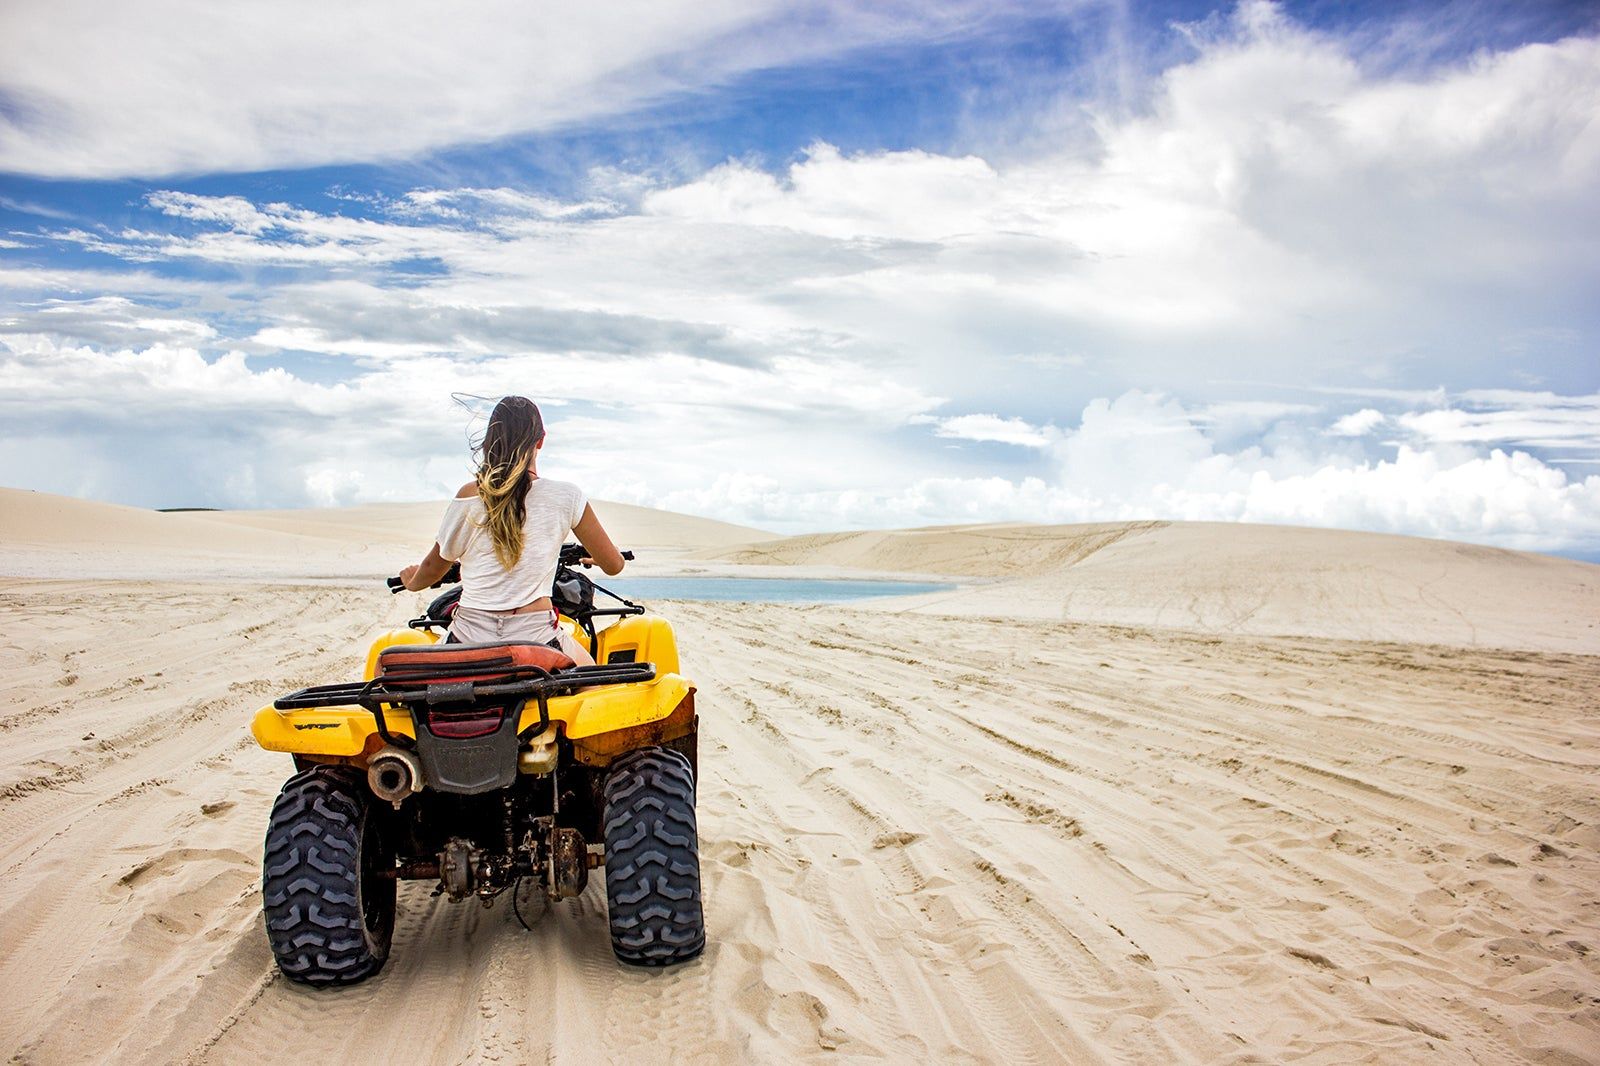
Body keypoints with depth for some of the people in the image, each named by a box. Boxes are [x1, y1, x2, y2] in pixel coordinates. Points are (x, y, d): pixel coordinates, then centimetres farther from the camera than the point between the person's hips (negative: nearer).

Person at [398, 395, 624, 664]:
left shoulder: (470, 496, -1)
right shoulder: (566, 496, -1)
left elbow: (433, 569, 13)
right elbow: (613, 565, 9)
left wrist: (412, 581, 37)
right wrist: (594, 557, 33)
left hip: (467, 643, 0)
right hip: (537, 639, 0)